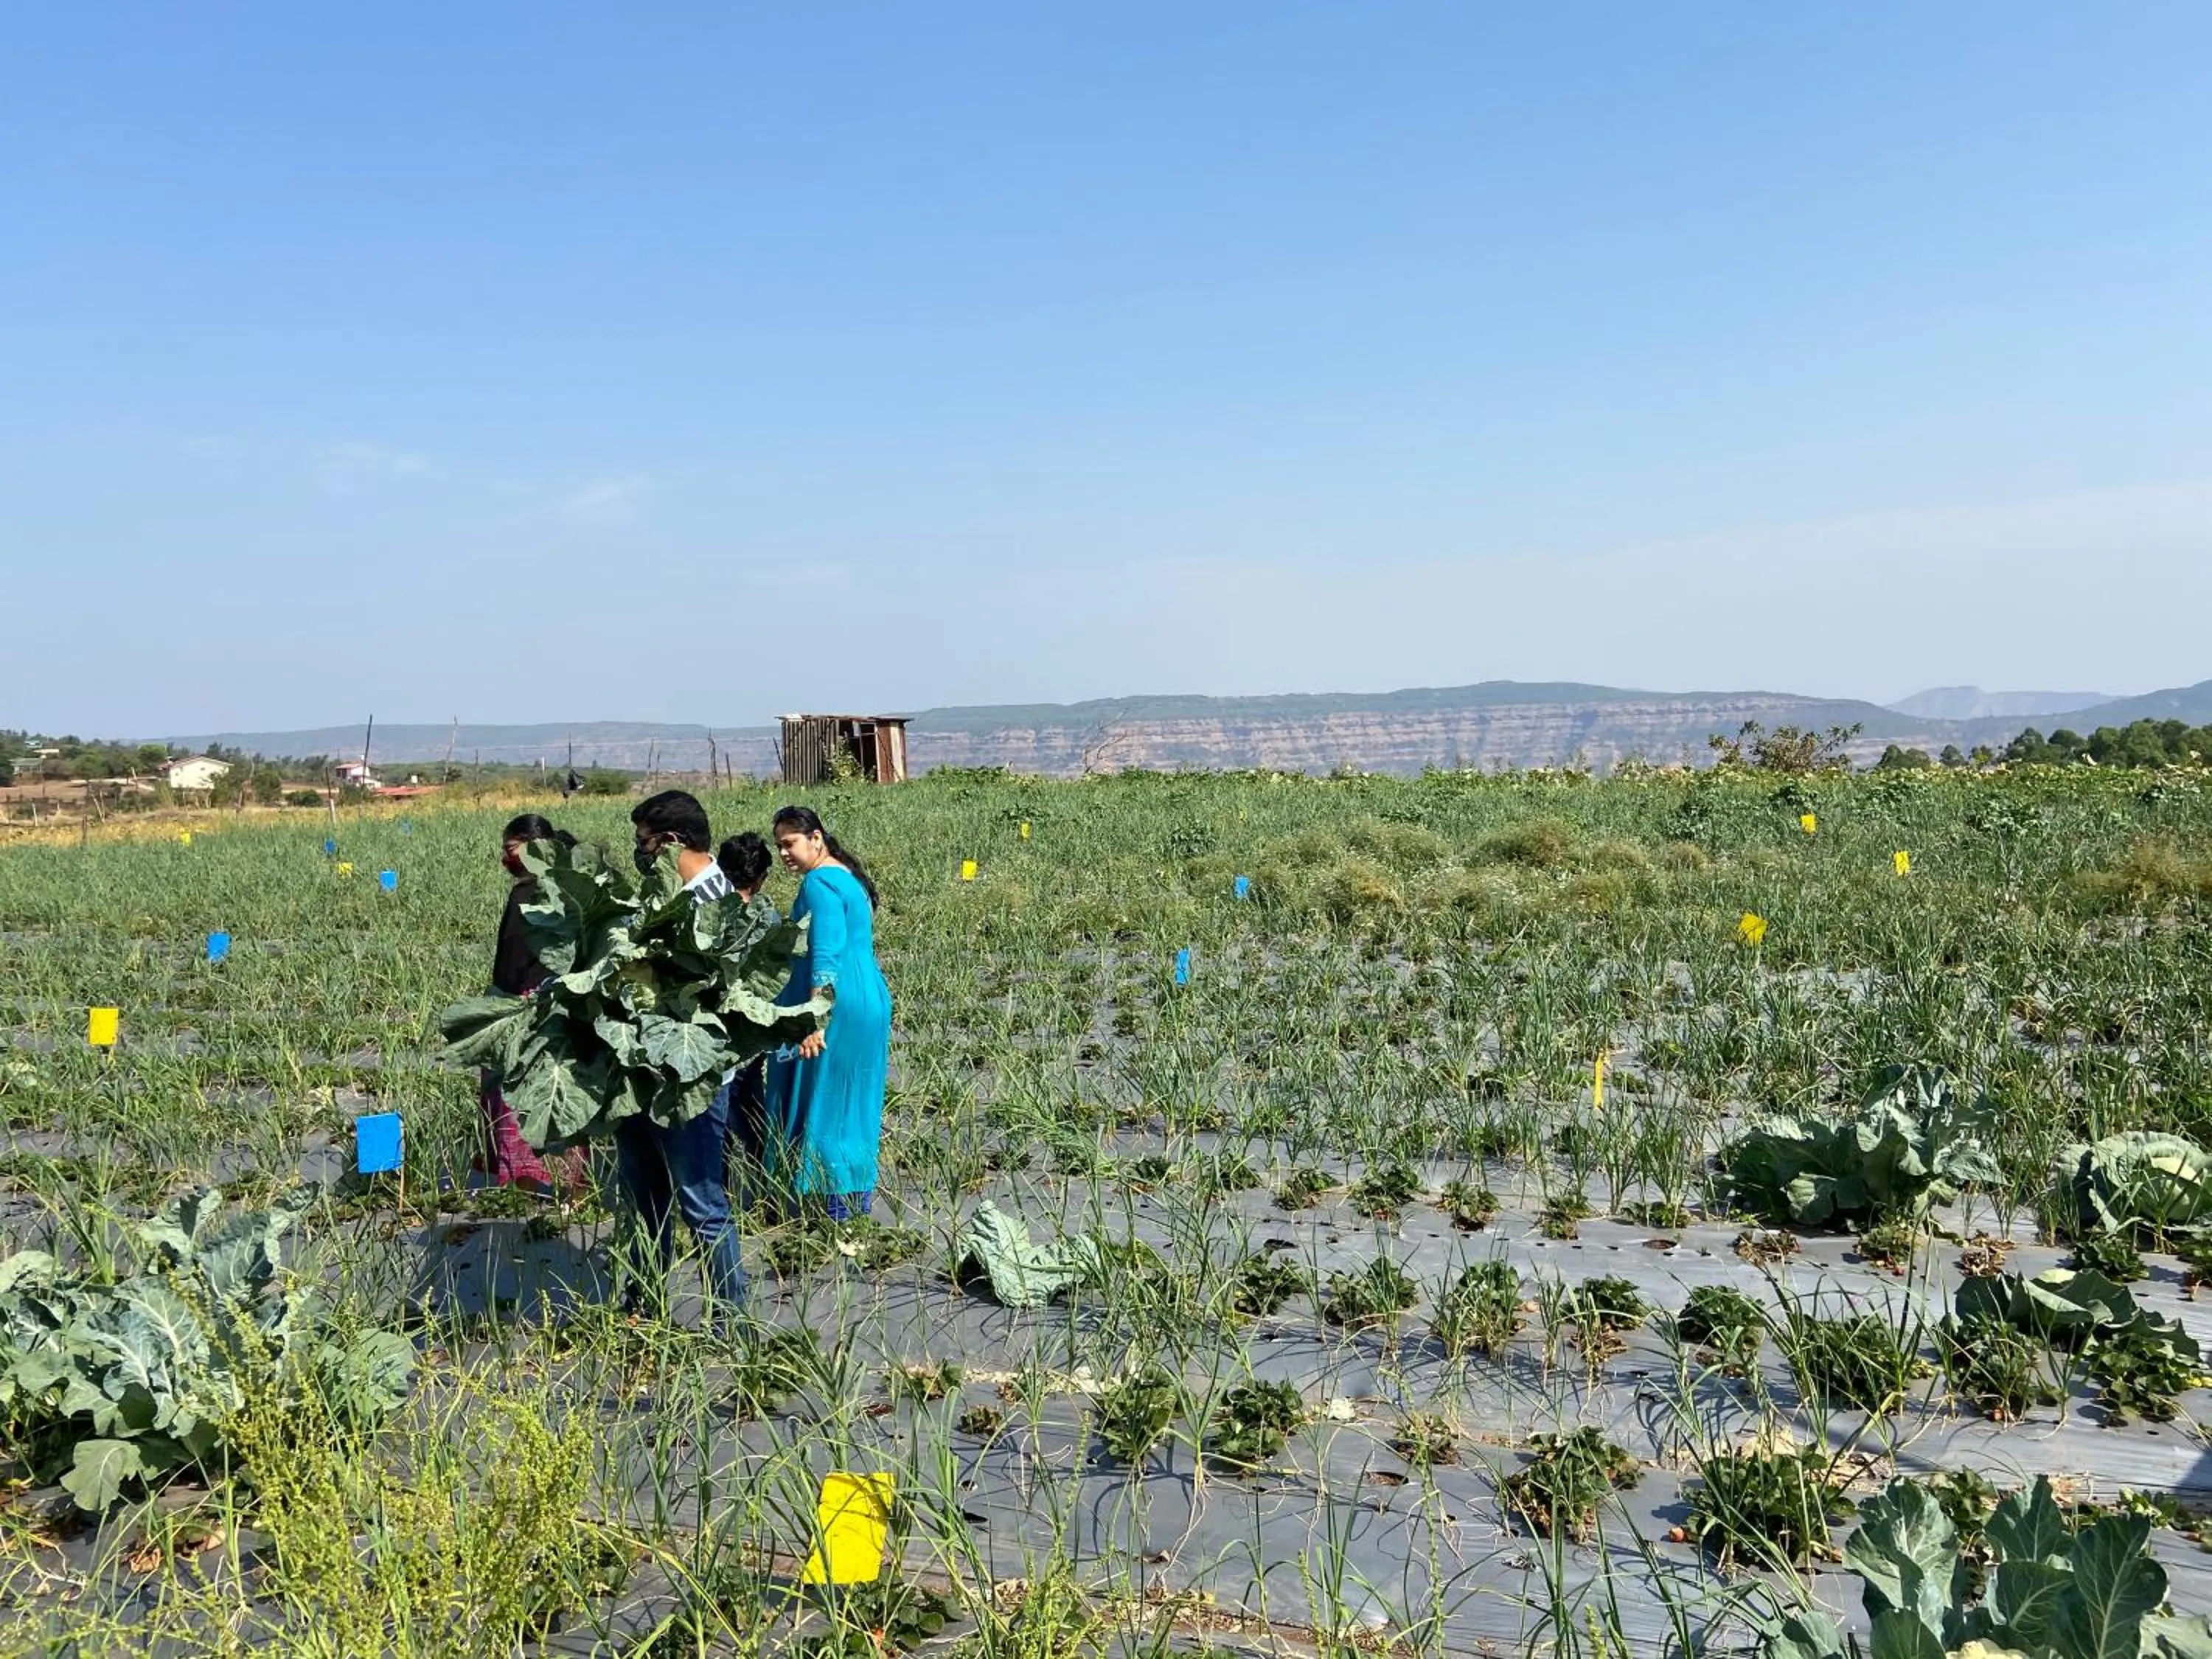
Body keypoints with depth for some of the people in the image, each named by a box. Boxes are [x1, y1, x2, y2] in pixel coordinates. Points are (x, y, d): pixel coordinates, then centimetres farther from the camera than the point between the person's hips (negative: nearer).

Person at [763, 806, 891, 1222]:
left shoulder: (819, 882, -14)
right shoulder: (848, 877, 16)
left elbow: (826, 955, -22)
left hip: (839, 1004, -10)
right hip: (871, 998, 10)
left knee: (825, 1104, -2)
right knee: (854, 1104, 16)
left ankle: (835, 1211, 3)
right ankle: (858, 1201, 24)